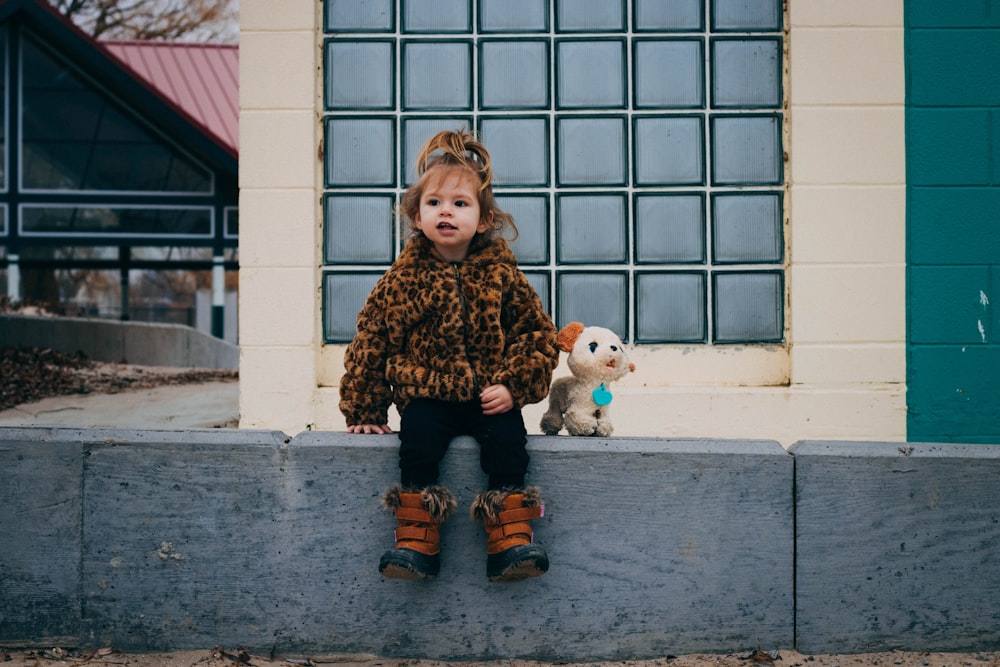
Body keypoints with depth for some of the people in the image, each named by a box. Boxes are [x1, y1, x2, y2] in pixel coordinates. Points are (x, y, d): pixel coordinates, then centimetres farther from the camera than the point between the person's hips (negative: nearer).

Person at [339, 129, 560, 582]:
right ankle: (416, 540, -22)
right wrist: (364, 412, 5)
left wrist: (514, 386, -7)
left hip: (489, 397, 0)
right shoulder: (403, 279, 4)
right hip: (427, 396, 0)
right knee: (417, 438, -28)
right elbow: (370, 343, 7)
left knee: (507, 438, -26)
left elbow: (539, 333, 7)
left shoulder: (500, 275, 5)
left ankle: (511, 538, -21)